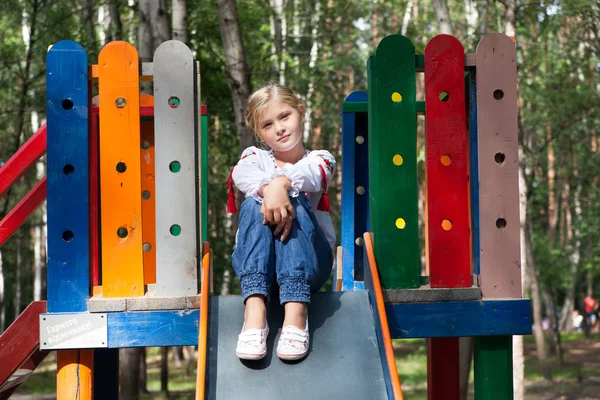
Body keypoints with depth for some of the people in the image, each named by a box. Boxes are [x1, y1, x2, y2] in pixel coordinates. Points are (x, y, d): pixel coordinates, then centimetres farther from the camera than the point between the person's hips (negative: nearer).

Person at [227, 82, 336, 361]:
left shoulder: (320, 158, 14)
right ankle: (254, 309, -49)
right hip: (258, 263, 1)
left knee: (294, 202, -28)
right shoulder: (256, 156, 16)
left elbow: (312, 174, -15)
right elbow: (241, 174, -12)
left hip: (309, 262, -1)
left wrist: (282, 182, -40)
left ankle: (296, 310, -48)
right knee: (253, 205, -27)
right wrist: (267, 188, -37)